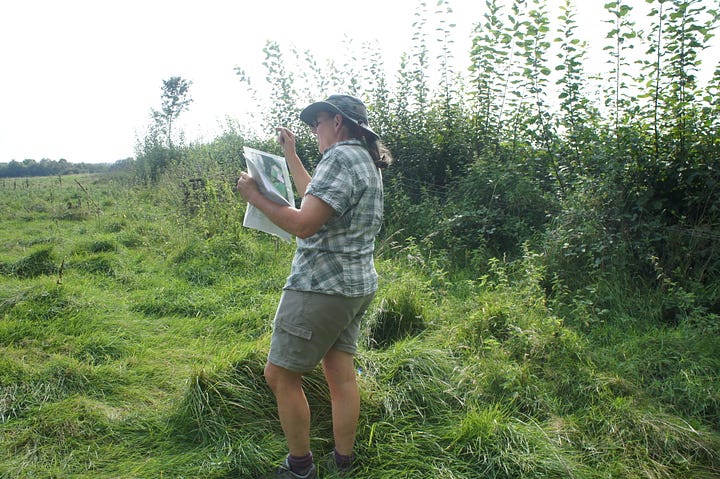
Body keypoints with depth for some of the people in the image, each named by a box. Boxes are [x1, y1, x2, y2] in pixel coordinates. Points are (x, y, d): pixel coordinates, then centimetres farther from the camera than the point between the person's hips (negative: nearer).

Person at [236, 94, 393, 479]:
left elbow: (304, 224, -23)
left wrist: (255, 196, -11)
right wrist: (290, 153, 35)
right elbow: (316, 196, 29)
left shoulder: (341, 158, -16)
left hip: (322, 286, -10)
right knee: (341, 374, 14)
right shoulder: (365, 160, 16)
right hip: (355, 286, 10)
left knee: (280, 375, 3)